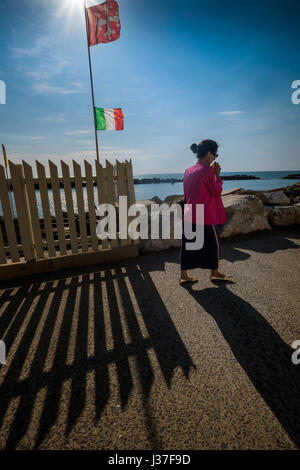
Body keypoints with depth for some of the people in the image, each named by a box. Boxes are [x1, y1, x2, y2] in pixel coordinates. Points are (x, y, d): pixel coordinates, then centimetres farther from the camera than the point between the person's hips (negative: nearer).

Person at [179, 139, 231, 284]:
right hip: (205, 216, -7)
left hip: (189, 215, 7)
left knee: (188, 244, 11)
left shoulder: (188, 170, 9)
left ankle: (183, 275, 16)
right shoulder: (207, 170, -14)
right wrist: (217, 175, 0)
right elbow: (217, 191, -8)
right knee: (214, 242, 11)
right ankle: (214, 272, 26)